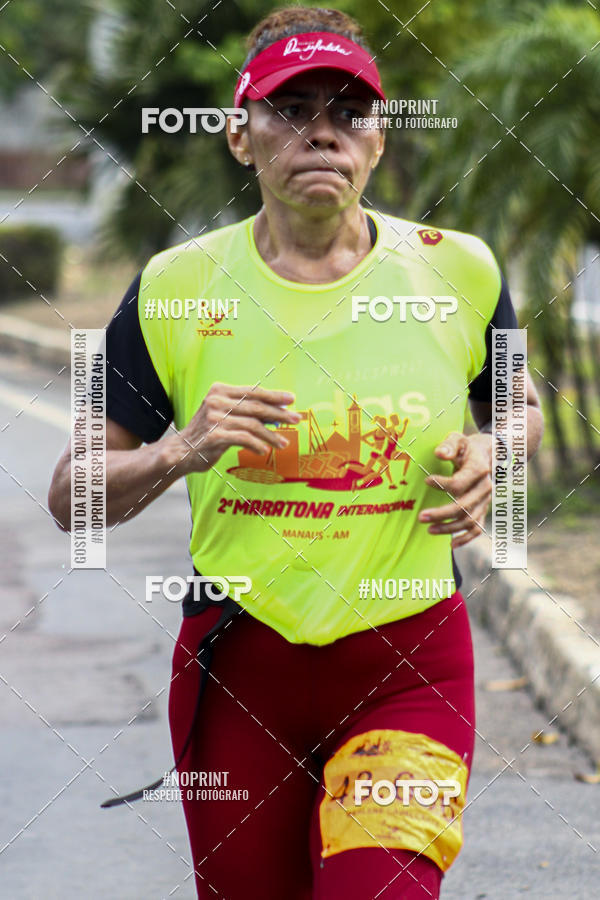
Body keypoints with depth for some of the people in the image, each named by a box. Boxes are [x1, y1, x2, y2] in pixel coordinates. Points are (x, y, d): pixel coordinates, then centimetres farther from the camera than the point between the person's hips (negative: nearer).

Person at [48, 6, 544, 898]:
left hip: (411, 665, -1)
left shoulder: (456, 271, -1)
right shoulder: (177, 288, -2)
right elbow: (71, 497, 2)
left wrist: (487, 455, -4)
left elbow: (520, 408, 19)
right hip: (236, 664, 1)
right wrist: (179, 453, -17)